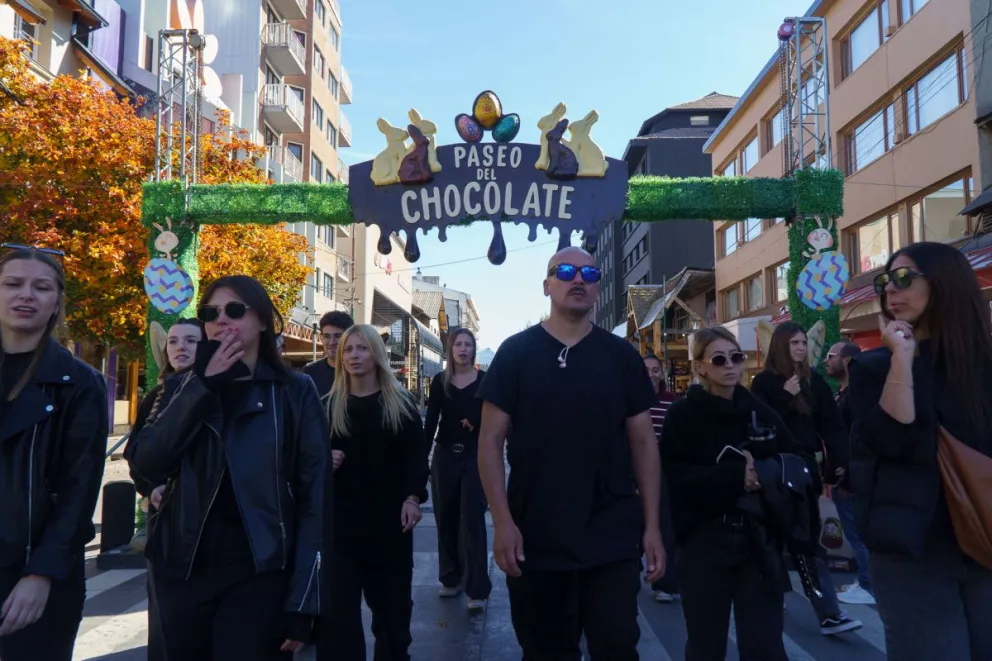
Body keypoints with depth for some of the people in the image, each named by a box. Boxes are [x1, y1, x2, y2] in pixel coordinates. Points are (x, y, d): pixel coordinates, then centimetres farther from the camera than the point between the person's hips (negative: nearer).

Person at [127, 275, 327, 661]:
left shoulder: (294, 393, -3)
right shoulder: (183, 387, 8)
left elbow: (314, 495, -5)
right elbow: (146, 467, -7)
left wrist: (302, 601, -10)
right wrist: (203, 385, -15)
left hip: (258, 573, -3)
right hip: (182, 568, 4)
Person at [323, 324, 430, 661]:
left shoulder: (401, 403, 2)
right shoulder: (330, 405, 6)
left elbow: (416, 455, -2)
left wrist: (412, 497, -13)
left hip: (389, 515, 0)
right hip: (341, 516, 0)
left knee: (391, 599, 15)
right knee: (337, 605, -4)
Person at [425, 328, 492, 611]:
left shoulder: (486, 380, -2)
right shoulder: (439, 381, 3)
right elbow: (431, 422, 0)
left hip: (475, 456, -2)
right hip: (445, 456, 3)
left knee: (472, 521, -3)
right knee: (446, 519, 11)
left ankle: (477, 589, 1)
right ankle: (450, 578, 26)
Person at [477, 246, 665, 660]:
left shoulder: (622, 356, 4)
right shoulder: (515, 353, -2)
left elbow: (642, 441, 5)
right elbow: (491, 440, -3)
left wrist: (652, 525, 0)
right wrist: (502, 520, -11)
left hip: (613, 538, 1)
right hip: (534, 538, 0)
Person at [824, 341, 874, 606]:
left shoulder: (855, 394, -17)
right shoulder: (842, 394, 13)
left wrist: (847, 479, -20)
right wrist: (837, 476, 14)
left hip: (849, 480, -9)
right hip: (843, 477, 9)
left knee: (858, 535, 0)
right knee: (856, 534, 15)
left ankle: (869, 588, 10)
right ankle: (864, 581, 25)